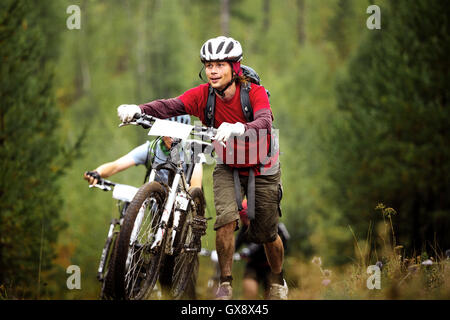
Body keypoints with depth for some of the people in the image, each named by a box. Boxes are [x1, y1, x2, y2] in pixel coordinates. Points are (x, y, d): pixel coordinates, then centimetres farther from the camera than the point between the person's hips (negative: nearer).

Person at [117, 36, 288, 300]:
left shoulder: (255, 93, -24)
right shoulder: (203, 94, -15)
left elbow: (264, 122, -43)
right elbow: (171, 106, -30)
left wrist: (237, 128, -65)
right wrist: (138, 109, -50)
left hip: (261, 168, -2)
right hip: (228, 167, 2)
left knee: (267, 234, 6)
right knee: (226, 218, -23)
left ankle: (278, 281, 35)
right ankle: (225, 283, -8)